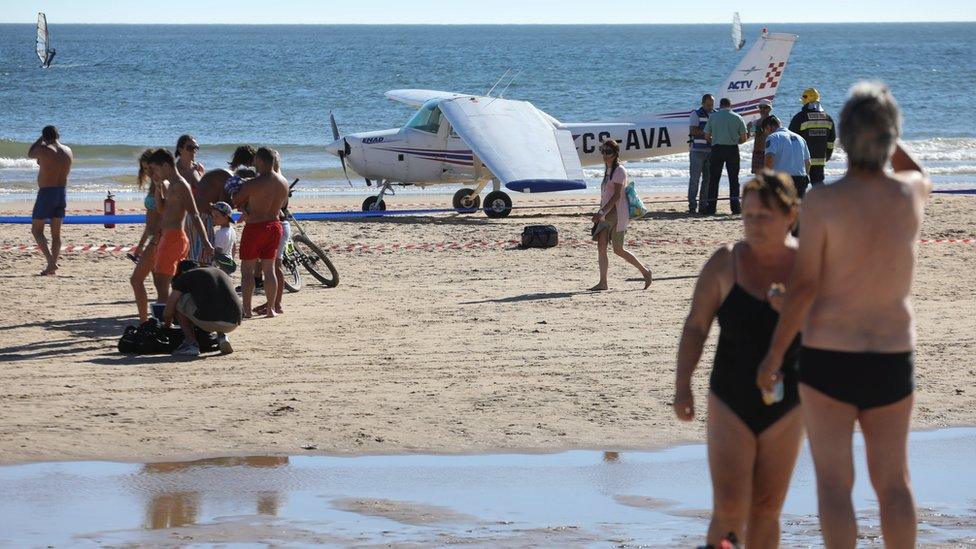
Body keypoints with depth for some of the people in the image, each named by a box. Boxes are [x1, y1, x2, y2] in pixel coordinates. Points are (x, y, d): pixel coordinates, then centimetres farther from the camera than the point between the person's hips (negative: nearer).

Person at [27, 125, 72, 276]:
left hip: (46, 193, -6)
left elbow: (30, 154, 8)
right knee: (56, 233, 12)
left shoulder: (43, 149, -14)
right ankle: (53, 267, 10)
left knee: (36, 230, 3)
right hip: (62, 193, 6)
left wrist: (41, 139, 17)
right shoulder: (68, 151, 4)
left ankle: (50, 261, -16)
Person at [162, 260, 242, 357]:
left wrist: (167, 324, 38)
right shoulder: (220, 272, 30)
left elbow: (168, 312, 16)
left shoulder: (184, 277, 14)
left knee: (177, 300, 16)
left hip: (208, 322, -6)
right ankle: (222, 336, 14)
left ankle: (191, 343, 9)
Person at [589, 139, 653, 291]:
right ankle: (603, 283, -2)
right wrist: (601, 213, 17)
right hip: (607, 214, 9)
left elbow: (617, 196, -18)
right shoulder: (608, 171, 15)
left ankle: (645, 271, 12)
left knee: (618, 250, -3)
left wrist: (602, 212, -22)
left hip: (617, 214, -9)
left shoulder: (619, 171, -12)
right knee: (601, 246, -2)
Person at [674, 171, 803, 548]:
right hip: (731, 407, -2)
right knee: (729, 512, -12)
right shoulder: (725, 264, -9)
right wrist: (682, 386, -12)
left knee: (766, 511, 9)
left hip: (785, 407, 2)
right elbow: (696, 326, -4)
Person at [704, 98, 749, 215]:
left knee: (714, 179, 4)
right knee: (734, 179, 7)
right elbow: (744, 138, 3)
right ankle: (735, 206, 1)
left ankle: (711, 207, 0)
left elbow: (707, 135, 4)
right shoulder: (737, 118, 3)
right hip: (733, 150, 0)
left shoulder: (713, 116, 3)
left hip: (717, 149, 0)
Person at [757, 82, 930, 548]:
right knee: (892, 482, 14)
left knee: (833, 483, 2)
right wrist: (880, 123, 16)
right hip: (891, 364, 3)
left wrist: (774, 353, -4)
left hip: (829, 359, -3)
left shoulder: (822, 200, -16)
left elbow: (803, 287, -15)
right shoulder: (910, 194, -5)